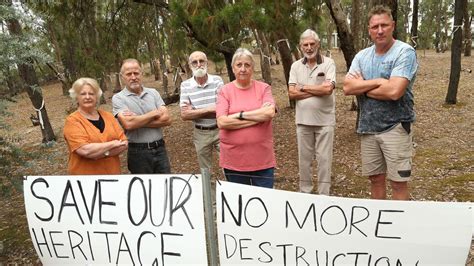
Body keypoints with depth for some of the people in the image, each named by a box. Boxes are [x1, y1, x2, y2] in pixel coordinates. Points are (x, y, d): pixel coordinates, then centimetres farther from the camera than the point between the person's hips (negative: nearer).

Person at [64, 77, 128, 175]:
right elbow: (85, 150, -23)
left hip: (112, 172, 4)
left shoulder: (107, 116, 4)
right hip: (85, 174, -4)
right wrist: (112, 144, -14)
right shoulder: (72, 120, -10)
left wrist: (105, 153, -17)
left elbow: (124, 143, -2)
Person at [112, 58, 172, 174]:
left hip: (160, 149, 3)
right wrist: (154, 113, -10)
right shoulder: (118, 98, -5)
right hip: (138, 152, -3)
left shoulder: (153, 92, 5)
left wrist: (138, 121, -14)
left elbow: (167, 119, -6)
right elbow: (128, 124, -21)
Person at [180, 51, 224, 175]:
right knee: (205, 171, 18)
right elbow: (185, 115, -12)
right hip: (201, 134, 1)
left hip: (220, 130, -1)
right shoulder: (185, 85, -5)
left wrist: (194, 111, -15)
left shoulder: (217, 80, -7)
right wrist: (210, 109, -16)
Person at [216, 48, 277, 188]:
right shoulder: (225, 91, -1)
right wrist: (259, 116, -13)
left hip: (262, 160, 0)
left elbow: (270, 113, -16)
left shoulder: (264, 88, 1)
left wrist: (240, 115, -14)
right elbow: (222, 122, -14)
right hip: (233, 161, 0)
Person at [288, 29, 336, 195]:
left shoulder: (328, 63, -4)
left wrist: (303, 87, -9)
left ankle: (324, 195, 19)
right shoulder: (296, 66, 5)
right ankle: (305, 192, 28)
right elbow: (292, 93, -5)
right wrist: (318, 90, -11)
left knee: (324, 159, 5)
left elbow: (328, 88, -18)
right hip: (303, 120, 3)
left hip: (324, 120, -3)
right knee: (304, 158, 13)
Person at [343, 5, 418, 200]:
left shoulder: (405, 52, -9)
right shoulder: (361, 56, 8)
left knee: (398, 183, 1)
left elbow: (394, 91, -22)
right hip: (368, 128, 5)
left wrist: (361, 86, -8)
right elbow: (347, 87, -4)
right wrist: (378, 82, -14)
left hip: (395, 128, -5)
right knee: (376, 179, 15)